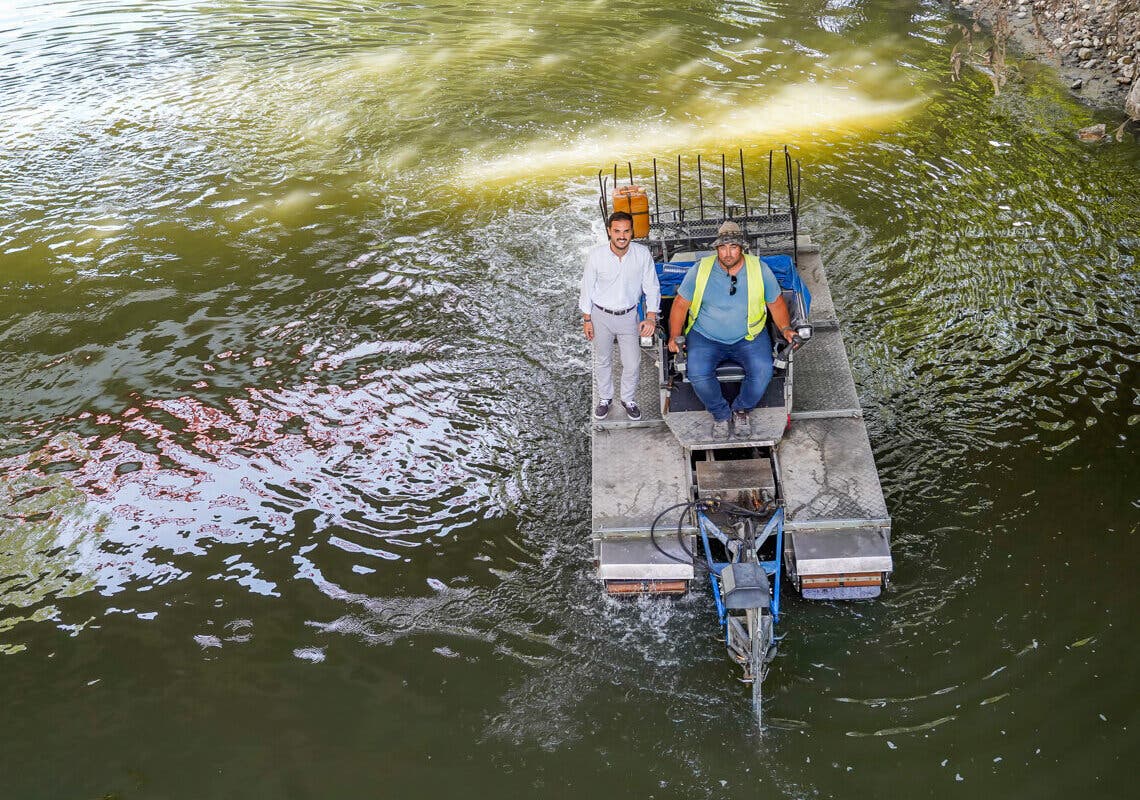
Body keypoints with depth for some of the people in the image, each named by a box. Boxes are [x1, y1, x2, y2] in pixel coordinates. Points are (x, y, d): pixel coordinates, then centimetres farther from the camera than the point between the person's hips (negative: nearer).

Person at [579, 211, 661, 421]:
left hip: (628, 316, 1)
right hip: (601, 315, 0)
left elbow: (652, 287, -8)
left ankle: (629, 399, 32)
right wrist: (587, 319, -3)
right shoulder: (596, 255, -18)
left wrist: (651, 317, -17)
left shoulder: (642, 254, -17)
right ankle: (605, 398, 39)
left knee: (632, 364, 5)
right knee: (603, 361, 17)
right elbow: (587, 287, -6)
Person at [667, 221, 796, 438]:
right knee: (697, 374, -27)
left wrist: (785, 328, -7)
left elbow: (776, 303, 9)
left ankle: (742, 410, 5)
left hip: (749, 337, 1)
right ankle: (720, 414, 1)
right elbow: (680, 304, 1)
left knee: (763, 371, -26)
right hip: (705, 337, 0)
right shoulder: (700, 270, -6)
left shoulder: (760, 269, -3)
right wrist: (674, 336, -10)